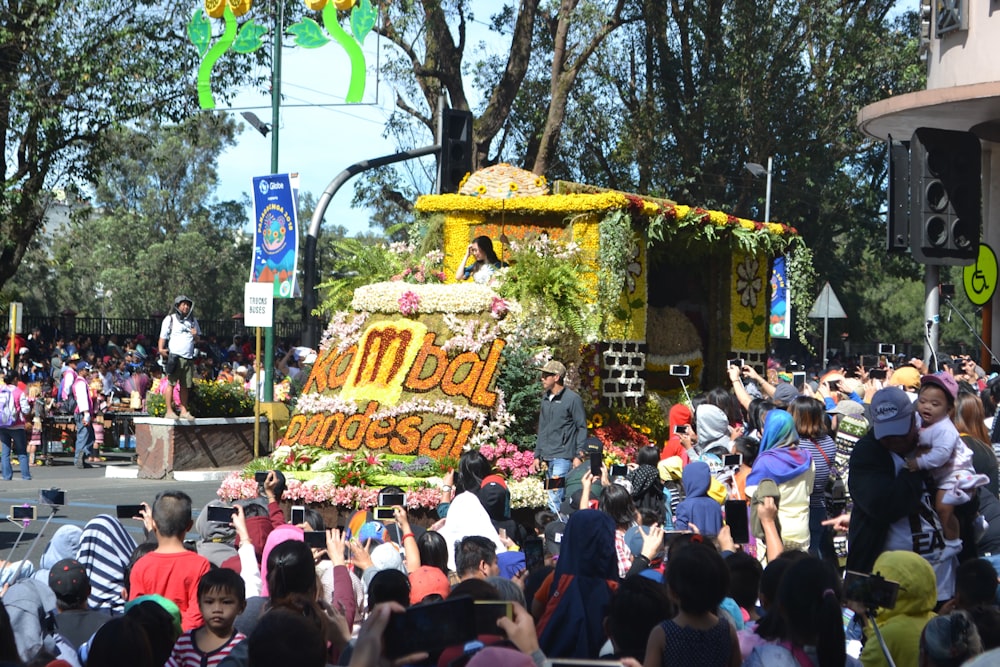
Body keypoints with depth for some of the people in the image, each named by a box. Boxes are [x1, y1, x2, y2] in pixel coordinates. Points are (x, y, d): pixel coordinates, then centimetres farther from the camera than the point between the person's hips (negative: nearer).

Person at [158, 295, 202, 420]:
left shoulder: (193, 321, 21)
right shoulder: (170, 319, 7)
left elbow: (197, 340, 25)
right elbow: (163, 336, 2)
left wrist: (195, 335, 1)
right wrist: (161, 349, -15)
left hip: (189, 357, 5)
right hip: (174, 356, -5)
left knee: (185, 386, 3)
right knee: (171, 383, -9)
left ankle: (184, 410, 8)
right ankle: (169, 411, -8)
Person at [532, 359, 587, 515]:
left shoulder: (572, 399, -7)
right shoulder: (546, 399, 14)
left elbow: (582, 428, -6)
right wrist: (537, 455, 17)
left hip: (563, 457, -7)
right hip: (547, 458, 8)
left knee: (555, 497, -15)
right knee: (553, 497, 9)